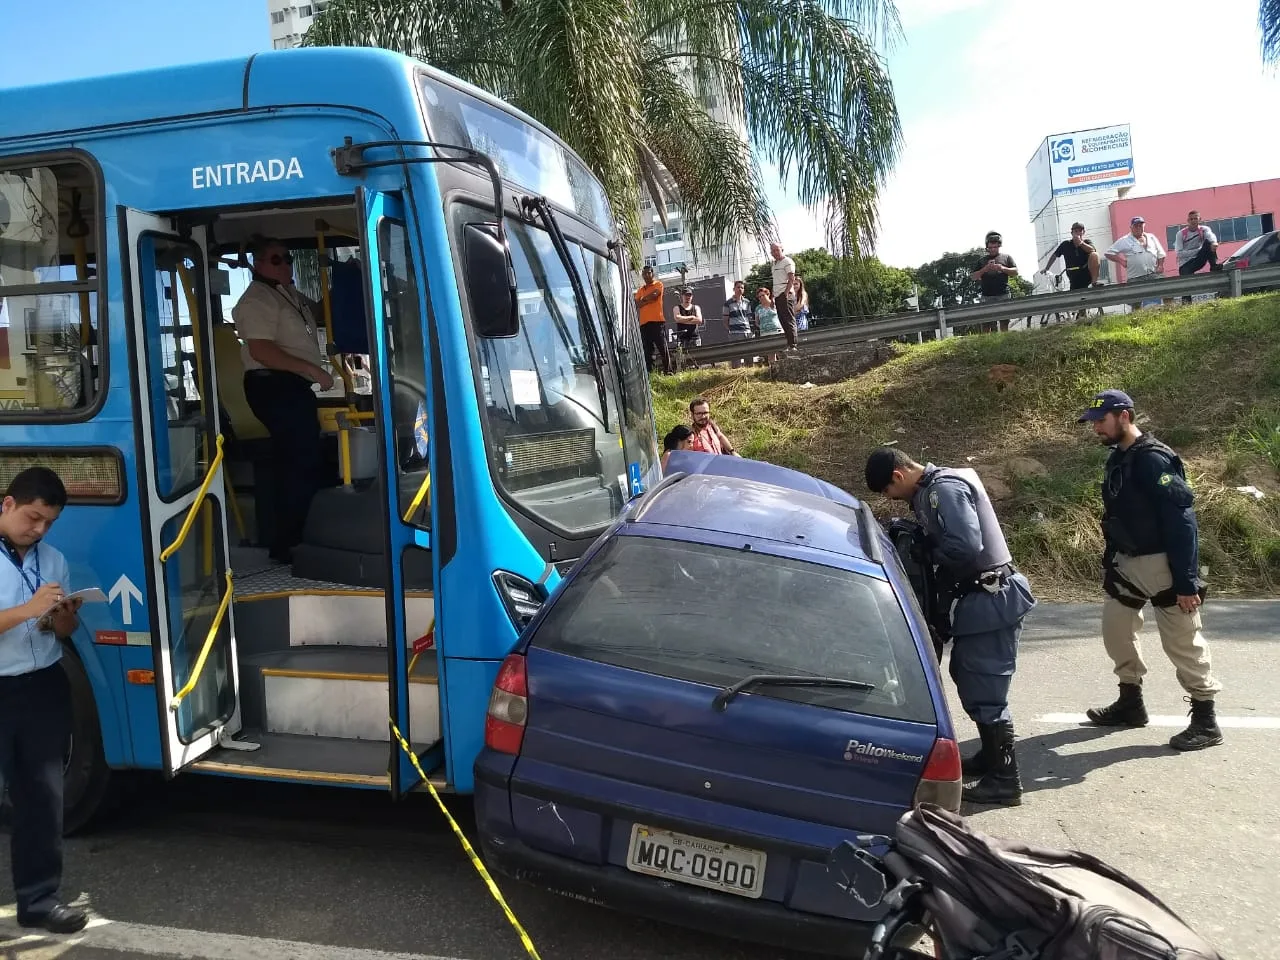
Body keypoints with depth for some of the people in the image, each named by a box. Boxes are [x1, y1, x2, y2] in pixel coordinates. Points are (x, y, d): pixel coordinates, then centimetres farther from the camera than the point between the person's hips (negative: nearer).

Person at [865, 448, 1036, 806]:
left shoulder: (945, 489, -18)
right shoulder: (934, 488, 13)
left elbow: (966, 546, -27)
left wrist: (927, 554, -12)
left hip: (989, 601, -11)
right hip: (979, 599, 11)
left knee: (984, 691, -4)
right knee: (969, 679, 21)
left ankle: (1005, 779, 6)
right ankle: (991, 756, 35)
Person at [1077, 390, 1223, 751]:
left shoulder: (1153, 459, -20)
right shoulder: (1118, 458, 8)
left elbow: (1181, 521, -23)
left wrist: (1186, 582, -23)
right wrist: (1110, 562, 19)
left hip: (1164, 565, -9)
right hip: (1128, 563, 9)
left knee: (1182, 642, -2)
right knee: (1115, 628, 13)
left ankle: (1205, 721, 10)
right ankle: (1130, 702, 28)